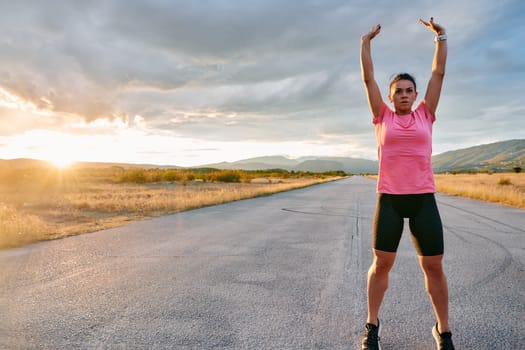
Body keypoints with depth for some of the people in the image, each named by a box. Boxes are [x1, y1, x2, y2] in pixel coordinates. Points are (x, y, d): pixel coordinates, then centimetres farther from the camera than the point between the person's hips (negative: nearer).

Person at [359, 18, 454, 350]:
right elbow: (368, 78, 7)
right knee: (381, 264, 5)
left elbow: (439, 73, 10)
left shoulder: (425, 115, 10)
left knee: (434, 267, 4)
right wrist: (366, 42, 9)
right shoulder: (383, 117, 7)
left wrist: (441, 36, 12)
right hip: (389, 200, -1)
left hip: (423, 199, 1)